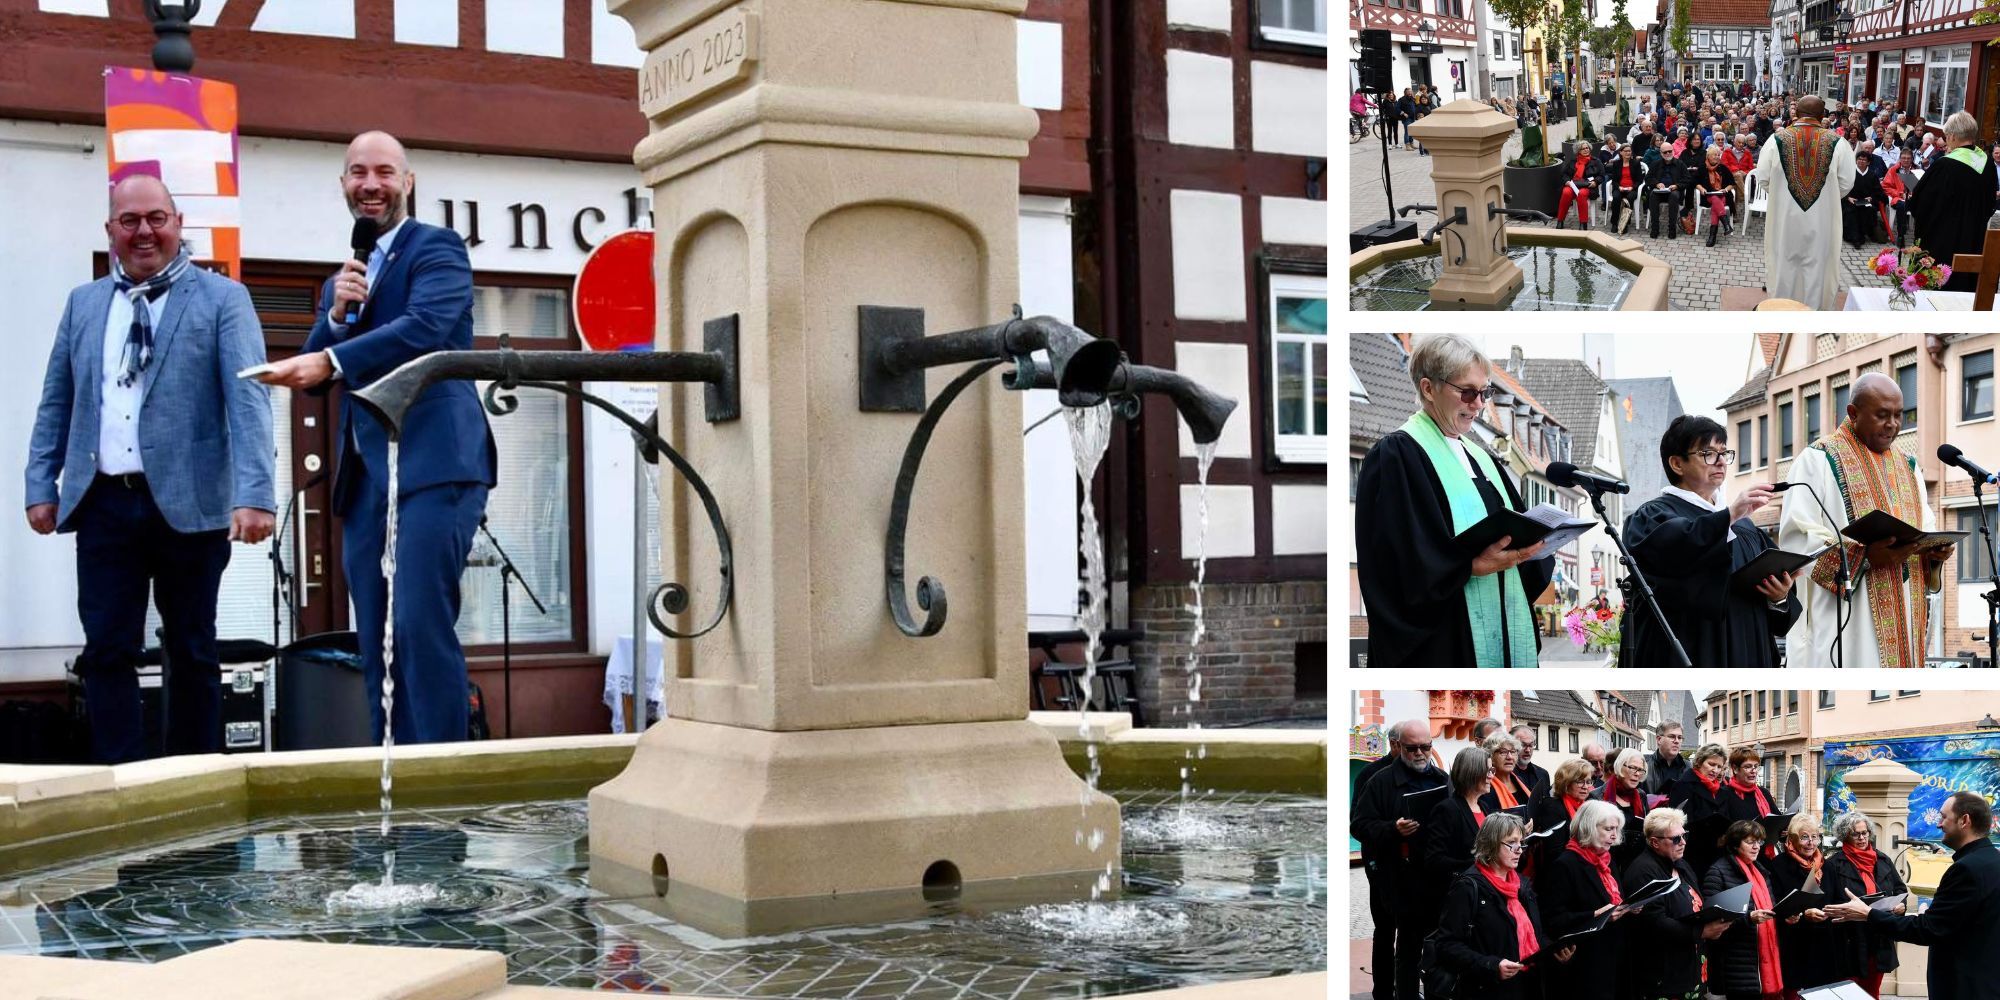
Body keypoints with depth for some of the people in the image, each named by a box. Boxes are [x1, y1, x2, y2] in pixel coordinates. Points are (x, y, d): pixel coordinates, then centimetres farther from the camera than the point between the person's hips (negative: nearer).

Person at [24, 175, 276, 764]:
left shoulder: (222, 299, 0)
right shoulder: (83, 303, 14)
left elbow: (249, 399, -10)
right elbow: (55, 404, 17)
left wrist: (254, 494, -21)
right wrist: (41, 486, 8)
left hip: (188, 502, -3)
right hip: (104, 502, 3)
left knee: (191, 650, 6)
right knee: (107, 649, 2)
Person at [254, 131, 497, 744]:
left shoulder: (436, 248, 1)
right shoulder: (344, 275, 23)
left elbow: (425, 326, -17)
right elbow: (314, 373, 17)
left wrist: (331, 361, -26)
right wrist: (337, 314, -1)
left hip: (432, 463, -8)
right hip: (365, 476, 8)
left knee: (422, 626, -15)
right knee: (377, 642, 7)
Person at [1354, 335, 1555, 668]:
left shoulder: (1479, 458, 19)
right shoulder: (1396, 457, -7)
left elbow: (1515, 529, 18)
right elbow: (1398, 565, -16)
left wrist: (1529, 548, -4)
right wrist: (1474, 566, -24)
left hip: (1501, 635, 8)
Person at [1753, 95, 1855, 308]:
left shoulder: (1777, 139, -8)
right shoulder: (1838, 142, -9)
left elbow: (1763, 180, -4)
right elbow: (1846, 183, -5)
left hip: (1784, 218, 1)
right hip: (1822, 220, -1)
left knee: (1784, 265, 14)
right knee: (1817, 266, 10)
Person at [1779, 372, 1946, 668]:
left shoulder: (1906, 467, 20)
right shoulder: (1817, 461, -3)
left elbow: (1926, 529, 21)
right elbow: (1796, 539, -11)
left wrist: (1935, 549, -3)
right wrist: (1864, 555, -22)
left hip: (1903, 619, 7)